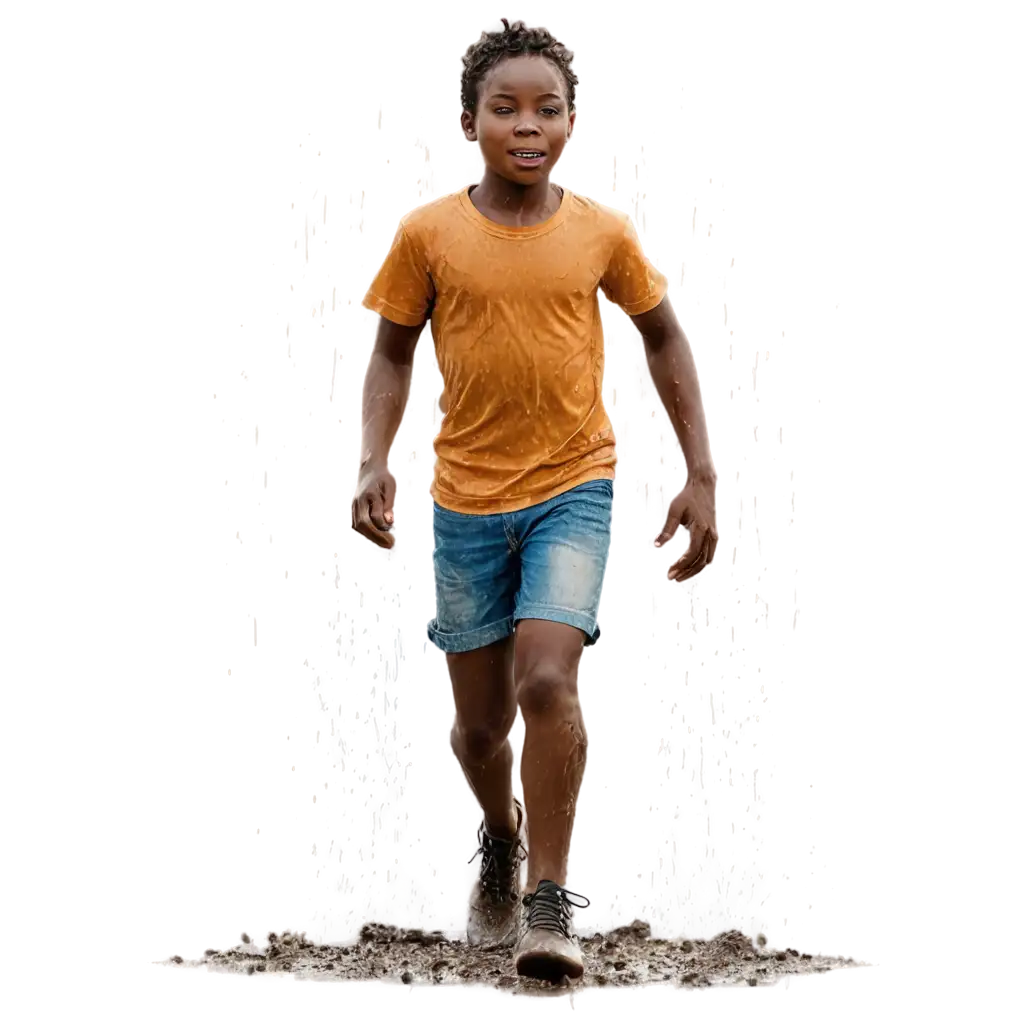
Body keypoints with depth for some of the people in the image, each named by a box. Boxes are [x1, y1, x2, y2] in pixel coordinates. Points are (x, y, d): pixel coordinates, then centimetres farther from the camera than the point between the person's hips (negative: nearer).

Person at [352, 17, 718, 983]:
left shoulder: (602, 233, -5)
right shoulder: (429, 234, -6)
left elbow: (664, 339, 9)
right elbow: (392, 355, 5)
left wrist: (698, 474, 5)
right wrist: (373, 461, -11)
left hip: (572, 489, -1)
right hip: (467, 502, 1)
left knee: (547, 681, -21)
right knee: (479, 721, 9)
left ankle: (549, 905, -12)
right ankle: (502, 838, 42)